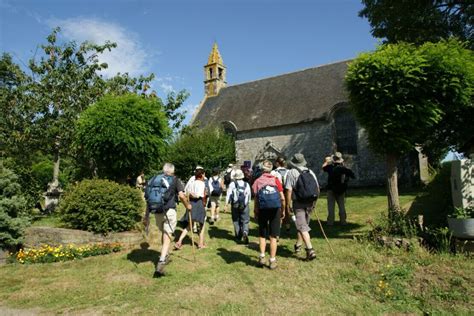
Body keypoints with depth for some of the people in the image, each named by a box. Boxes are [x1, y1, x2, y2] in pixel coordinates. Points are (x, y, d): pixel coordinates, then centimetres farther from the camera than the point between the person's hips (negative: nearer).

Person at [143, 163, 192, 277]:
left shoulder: (154, 179, 13)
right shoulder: (175, 180, 3)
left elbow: (149, 199, 10)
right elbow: (181, 195, -8)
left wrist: (146, 216, 14)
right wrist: (187, 205, 11)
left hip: (157, 212, 5)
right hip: (169, 211, -4)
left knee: (164, 233, 26)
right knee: (167, 236, -3)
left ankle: (164, 256, 39)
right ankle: (161, 263, -15)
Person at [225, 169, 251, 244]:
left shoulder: (232, 184, -4)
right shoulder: (246, 184, 2)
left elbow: (228, 194, -11)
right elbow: (249, 195, 9)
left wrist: (226, 204, -12)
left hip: (235, 205, 0)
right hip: (245, 205, 0)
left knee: (236, 221, 14)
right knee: (245, 221, 4)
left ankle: (238, 236, 21)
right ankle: (245, 232, -21)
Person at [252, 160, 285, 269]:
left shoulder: (257, 181, 3)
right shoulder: (276, 180, 6)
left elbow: (256, 199, -3)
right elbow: (282, 198, 3)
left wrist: (255, 212, 5)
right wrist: (283, 211, 14)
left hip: (263, 210, 0)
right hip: (276, 209, 1)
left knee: (262, 235, 18)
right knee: (273, 236, 9)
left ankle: (262, 257, 9)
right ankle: (272, 261, 12)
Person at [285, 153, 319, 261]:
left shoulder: (291, 172, -6)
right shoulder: (310, 172, 11)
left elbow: (289, 190, -13)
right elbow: (317, 188, 12)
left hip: (299, 203, -6)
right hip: (310, 203, 6)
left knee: (302, 227, -5)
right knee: (304, 224, 21)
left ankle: (310, 250, -15)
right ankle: (298, 245, 34)